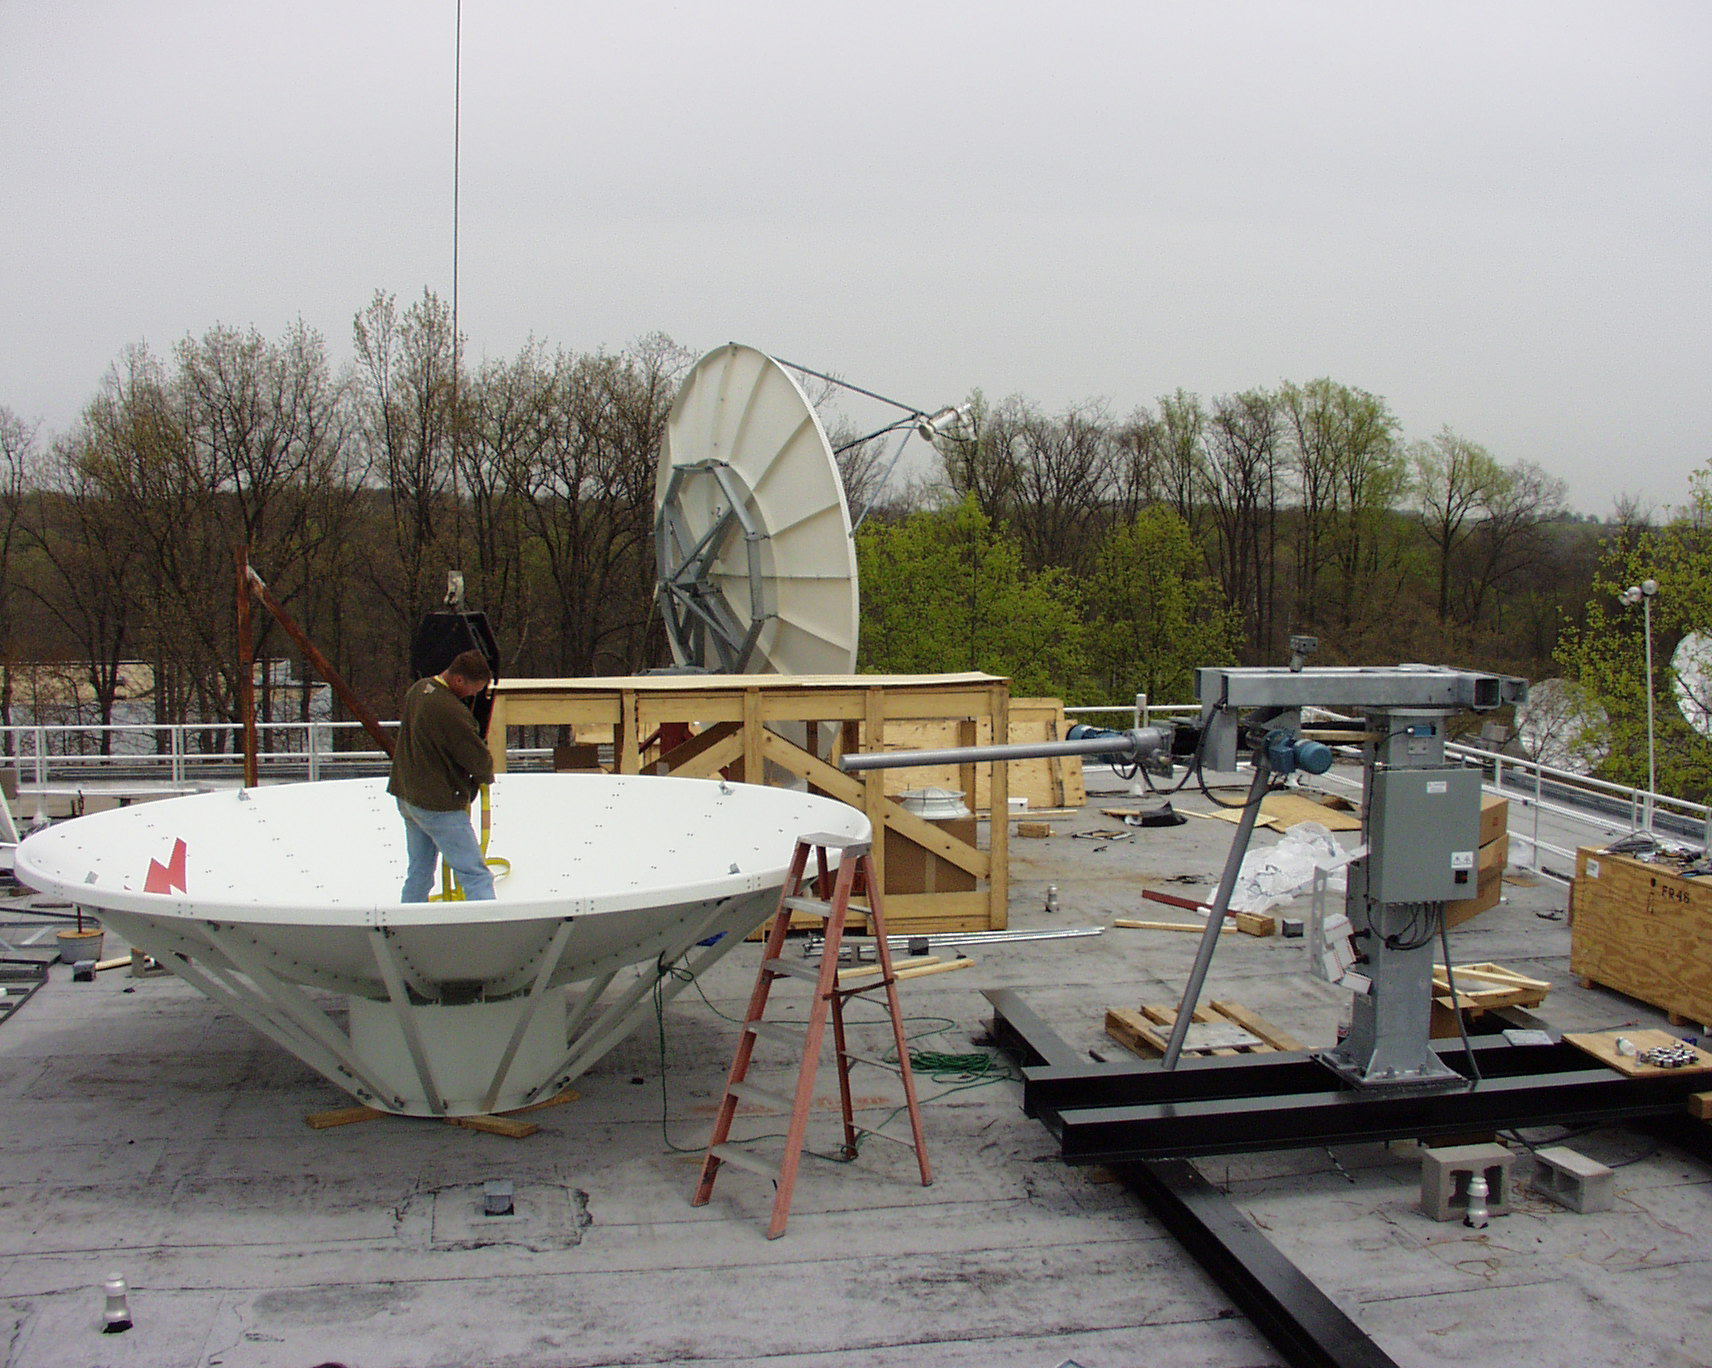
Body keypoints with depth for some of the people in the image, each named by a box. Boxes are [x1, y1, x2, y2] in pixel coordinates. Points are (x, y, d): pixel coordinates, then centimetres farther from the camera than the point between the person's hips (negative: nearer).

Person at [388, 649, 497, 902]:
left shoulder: (416, 689, 6)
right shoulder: (451, 711, -23)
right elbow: (479, 758, -17)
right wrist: (486, 777, 9)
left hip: (406, 796, 9)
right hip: (439, 805, -9)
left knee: (418, 874, 18)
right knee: (476, 876, -7)